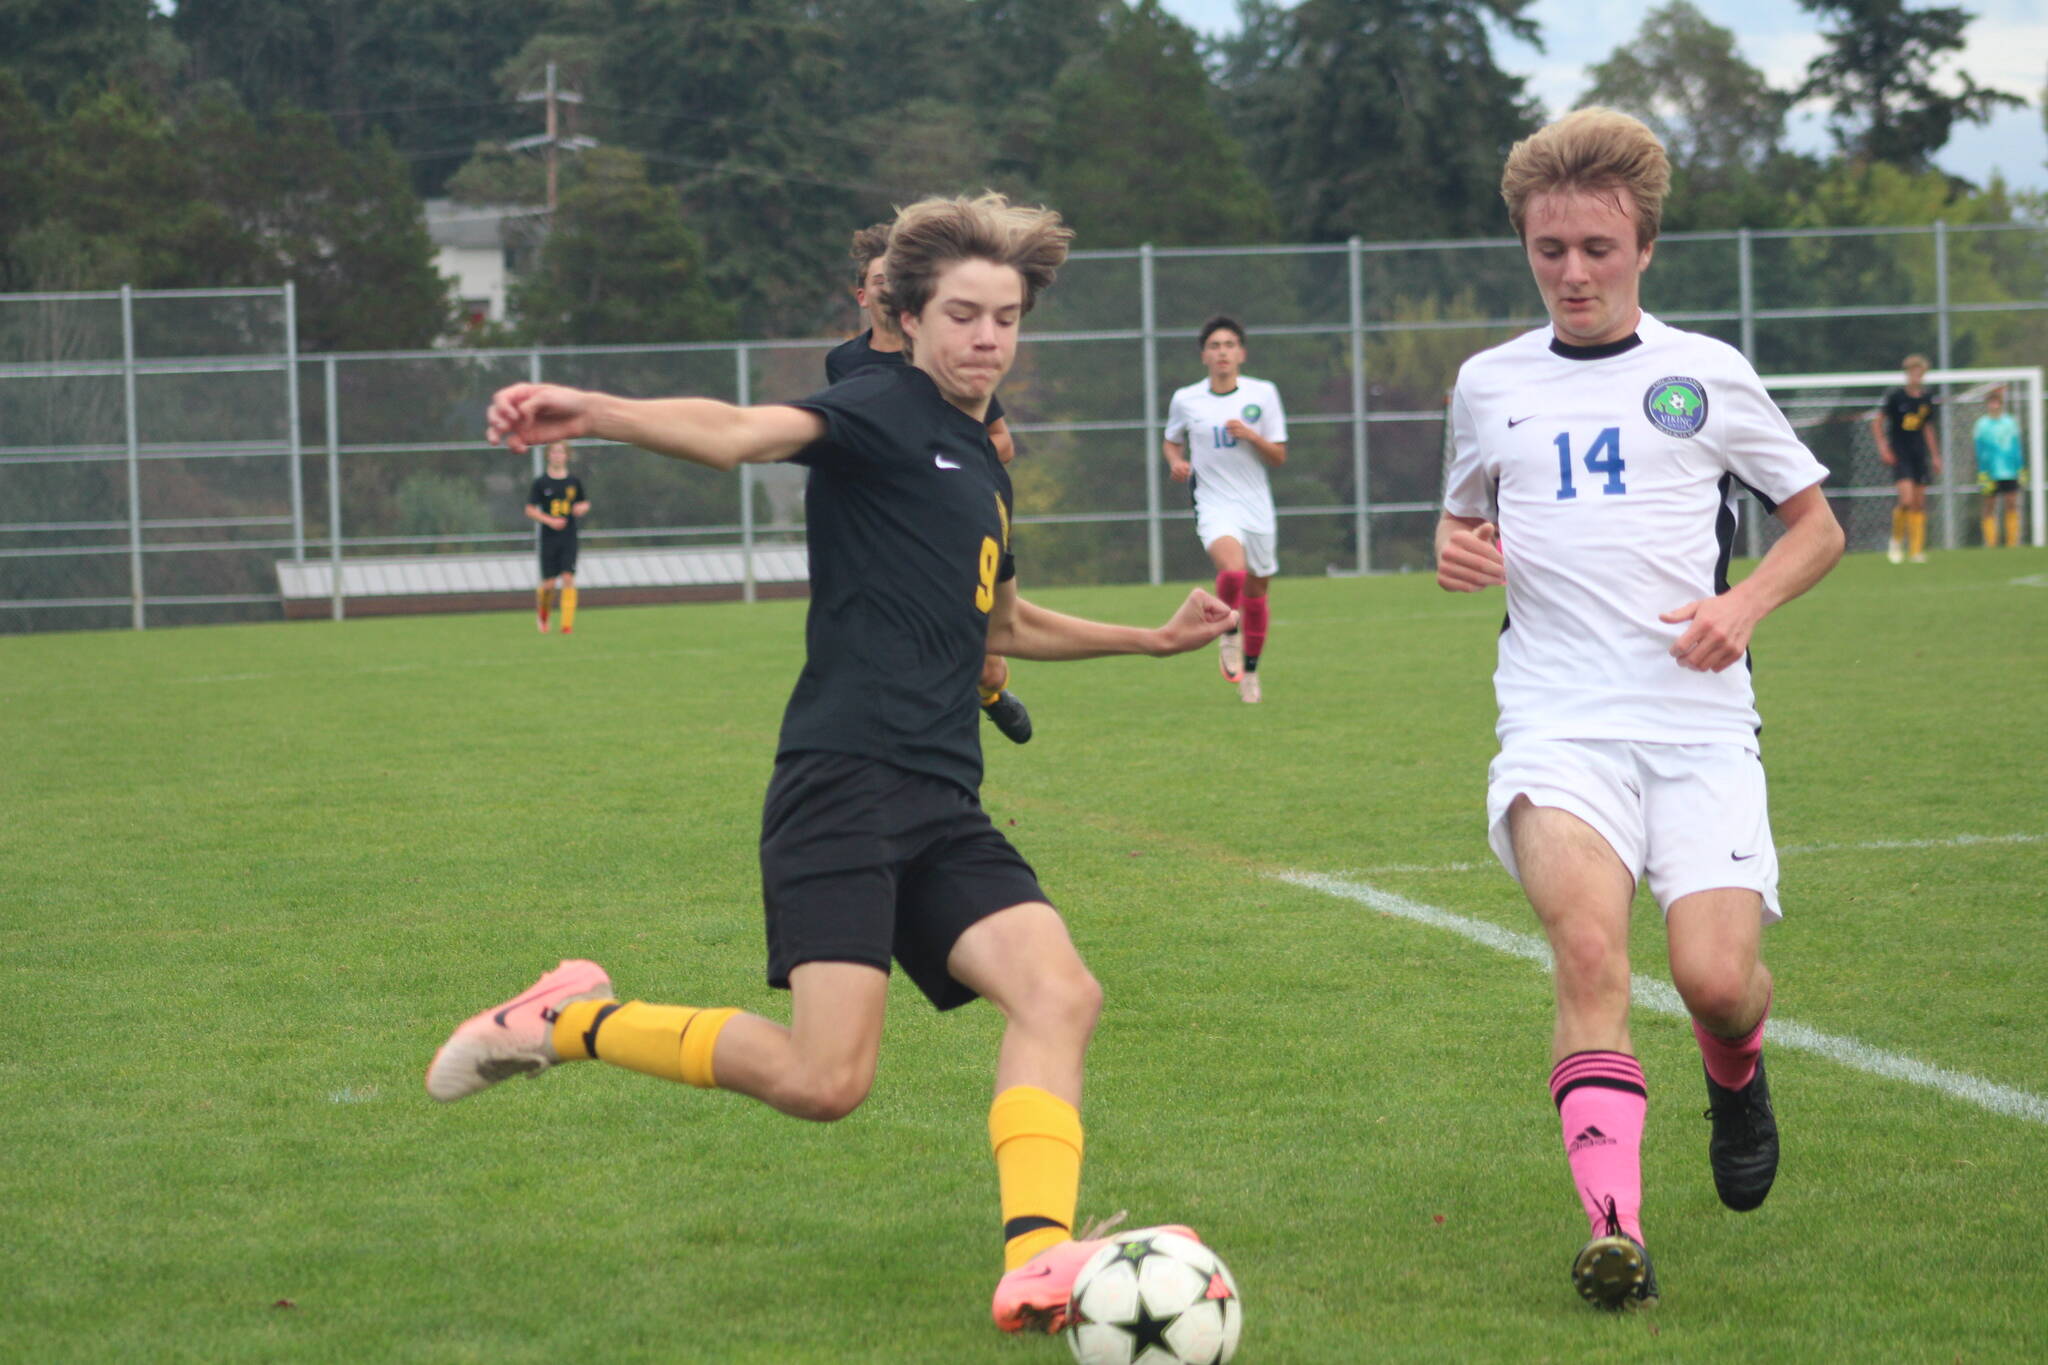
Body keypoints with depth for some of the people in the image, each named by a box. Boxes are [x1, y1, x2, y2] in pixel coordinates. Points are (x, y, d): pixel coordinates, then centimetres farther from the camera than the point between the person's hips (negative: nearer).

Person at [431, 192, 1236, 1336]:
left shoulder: (986, 466, 22)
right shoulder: (883, 413, -3)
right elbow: (738, 433, -24)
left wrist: (1156, 639, 45)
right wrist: (594, 414, -44)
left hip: (946, 809, 8)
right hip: (844, 781, -8)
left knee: (1061, 993, -16)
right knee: (826, 1080, -16)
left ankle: (1037, 1263, -24)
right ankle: (570, 1023, 5)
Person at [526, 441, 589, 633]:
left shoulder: (575, 481, 5)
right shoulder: (541, 483, -1)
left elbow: (585, 504, 17)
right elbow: (530, 510, 0)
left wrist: (582, 509, -7)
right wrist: (550, 521, -15)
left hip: (569, 538, 1)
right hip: (548, 539, -1)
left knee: (568, 579, -11)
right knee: (550, 583, -2)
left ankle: (567, 623, -9)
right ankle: (541, 608, 30)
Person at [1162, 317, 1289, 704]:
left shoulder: (1263, 394, 0)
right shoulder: (1185, 400, 0)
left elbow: (1278, 457, 1)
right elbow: (1172, 441, 19)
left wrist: (1250, 435, -17)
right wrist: (1176, 462, -3)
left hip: (1257, 508, 2)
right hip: (1215, 507, -2)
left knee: (1257, 590, 10)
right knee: (1233, 569, -29)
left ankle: (1250, 668, 32)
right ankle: (1227, 633, 0)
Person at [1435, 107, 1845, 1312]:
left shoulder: (1706, 375, 8)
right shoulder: (1491, 385, 14)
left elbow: (1817, 526, 15)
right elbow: (1465, 522, 30)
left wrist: (1746, 604, -5)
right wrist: (1456, 553, 5)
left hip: (1699, 721, 0)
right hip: (1557, 723, 1)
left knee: (1717, 977, -12)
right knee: (1591, 950, -25)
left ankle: (1738, 1077, 26)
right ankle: (1616, 1230, -32)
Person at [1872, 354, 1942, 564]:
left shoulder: (1926, 398, 8)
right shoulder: (1895, 396, -6)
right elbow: (1877, 422, -1)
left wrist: (1935, 456, 19)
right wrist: (1883, 447, -9)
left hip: (1919, 454, 5)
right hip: (1900, 454, -5)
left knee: (1919, 502, 2)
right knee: (1907, 499, -18)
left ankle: (1916, 550, 7)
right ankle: (1896, 541, 4)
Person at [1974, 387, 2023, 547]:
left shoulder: (2010, 423, 9)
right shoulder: (1981, 425, 0)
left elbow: (2016, 449, 13)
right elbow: (1979, 453, -1)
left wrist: (2020, 471, 9)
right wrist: (1982, 474, -7)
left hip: (2010, 473, 3)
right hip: (1991, 472, -3)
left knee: (2012, 504, -1)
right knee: (1990, 507, 1)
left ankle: (2013, 542, 3)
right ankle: (1991, 542, 4)